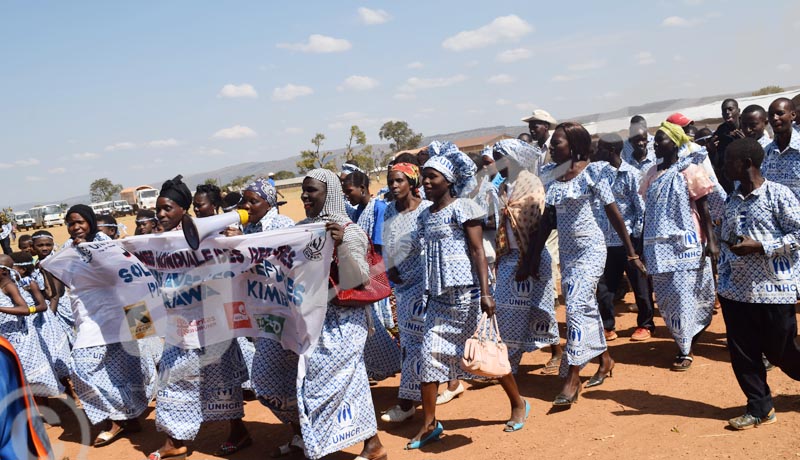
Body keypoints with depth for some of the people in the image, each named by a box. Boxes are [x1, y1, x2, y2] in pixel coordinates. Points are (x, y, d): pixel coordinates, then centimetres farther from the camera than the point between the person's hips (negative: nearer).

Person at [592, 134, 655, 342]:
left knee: (640, 285, 7)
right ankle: (607, 326, 20)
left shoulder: (630, 174, -9)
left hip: (629, 239, -5)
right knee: (603, 287, 7)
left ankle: (645, 325, 22)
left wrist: (636, 235, -12)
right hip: (605, 240, 5)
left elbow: (641, 207, -9)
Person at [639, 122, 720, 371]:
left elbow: (704, 208, -4)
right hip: (659, 246, 5)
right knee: (665, 297, 7)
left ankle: (685, 349, 7)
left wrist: (711, 241, -10)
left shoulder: (690, 170, -4)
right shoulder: (653, 174, 10)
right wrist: (644, 245, 13)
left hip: (685, 244, -5)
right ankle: (681, 340, 22)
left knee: (684, 295, -3)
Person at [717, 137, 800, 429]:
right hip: (735, 290, 6)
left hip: (772, 289, -6)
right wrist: (723, 280, 12)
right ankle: (760, 408, 19)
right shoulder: (731, 200, 9)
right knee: (742, 353, 6)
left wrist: (758, 246, -20)